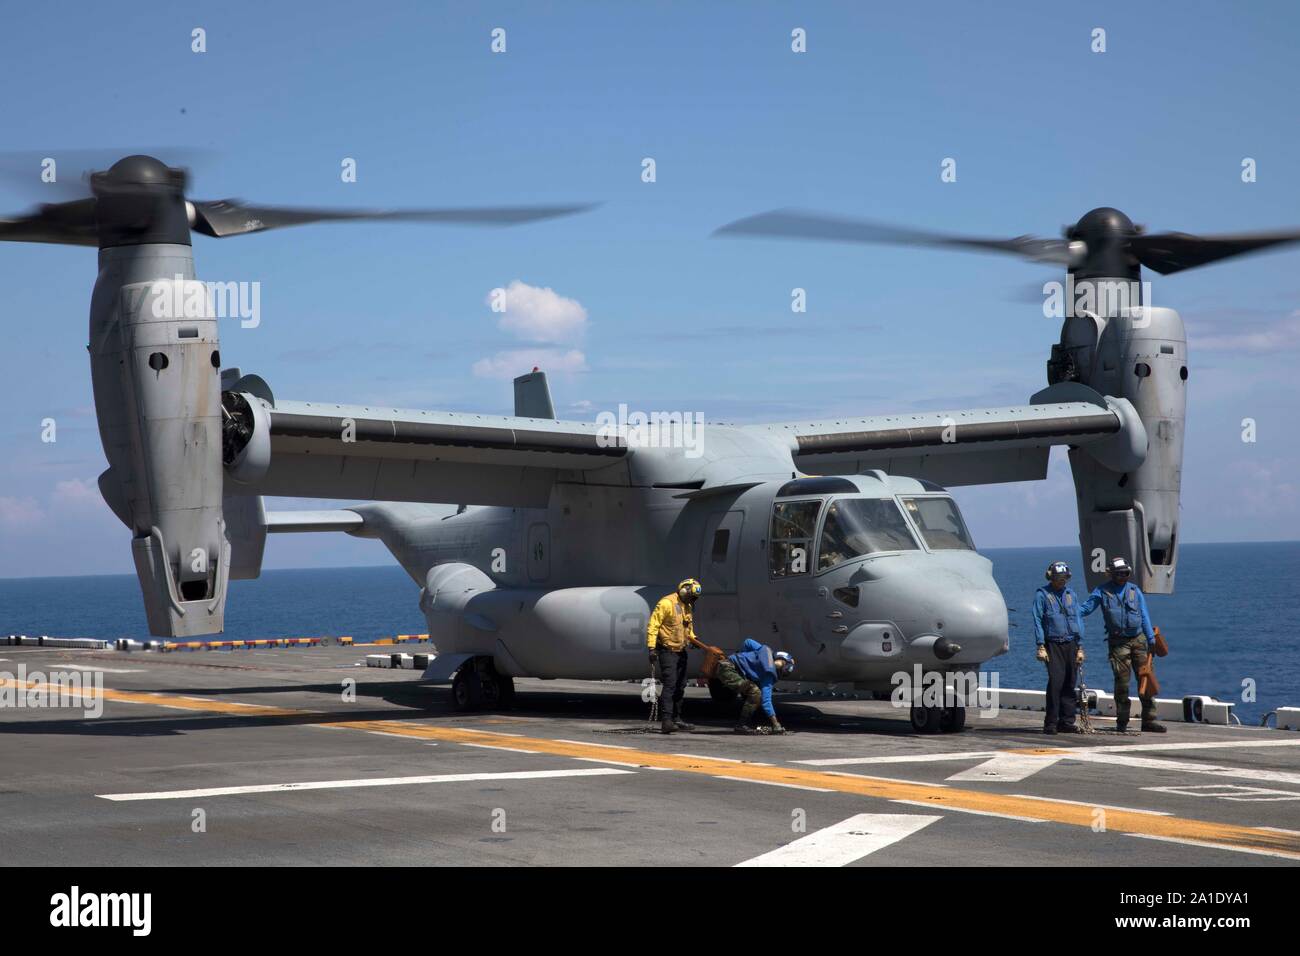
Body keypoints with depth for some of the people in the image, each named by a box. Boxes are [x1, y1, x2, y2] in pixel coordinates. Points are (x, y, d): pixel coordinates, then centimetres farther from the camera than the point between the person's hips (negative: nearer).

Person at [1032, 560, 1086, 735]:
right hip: (1053, 645, -5)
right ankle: (1050, 723, -9)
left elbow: (1077, 619, 16)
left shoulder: (1071, 594, 14)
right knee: (1056, 681, -13)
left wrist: (1080, 647, 11)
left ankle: (1067, 722, 10)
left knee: (1070, 684, 4)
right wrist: (1040, 647, -9)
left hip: (1071, 644, 5)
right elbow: (1038, 622, -3)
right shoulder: (1042, 595, 0)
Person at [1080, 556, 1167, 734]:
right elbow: (1086, 608, 0)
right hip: (1118, 642, -2)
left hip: (1139, 640, 2)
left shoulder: (1135, 590, 9)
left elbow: (1144, 616, 10)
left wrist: (1151, 639, 6)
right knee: (1122, 681, -4)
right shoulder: (1102, 591, 3)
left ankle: (1148, 720, 5)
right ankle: (1122, 722, 4)